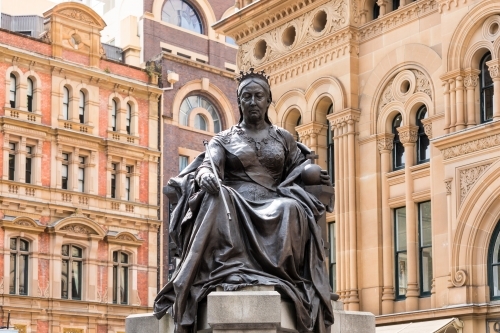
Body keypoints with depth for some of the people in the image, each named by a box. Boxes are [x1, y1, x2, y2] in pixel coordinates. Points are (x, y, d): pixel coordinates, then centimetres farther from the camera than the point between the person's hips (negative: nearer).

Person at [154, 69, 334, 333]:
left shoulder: (284, 139, 24)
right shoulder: (223, 139, 19)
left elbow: (300, 172, 25)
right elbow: (209, 165, -1)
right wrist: (204, 175, -26)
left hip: (272, 206, 1)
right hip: (234, 205, -1)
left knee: (291, 208, -37)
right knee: (216, 198, -38)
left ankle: (280, 274, -38)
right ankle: (228, 269, -47)